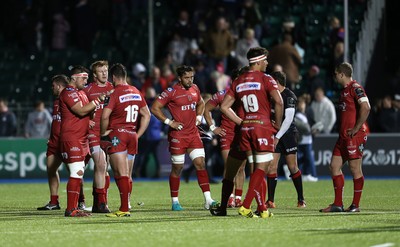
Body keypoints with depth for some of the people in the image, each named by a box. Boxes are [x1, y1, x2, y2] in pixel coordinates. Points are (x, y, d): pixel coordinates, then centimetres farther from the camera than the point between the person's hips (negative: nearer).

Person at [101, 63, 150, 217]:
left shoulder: (114, 93, -9)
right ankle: (125, 208, 13)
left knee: (121, 174, -10)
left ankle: (124, 209, -15)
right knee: (128, 175, 11)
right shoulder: (136, 92, 12)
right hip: (132, 135, 7)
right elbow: (146, 115, 16)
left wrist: (103, 133, -3)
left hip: (117, 134, -7)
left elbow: (105, 116, -19)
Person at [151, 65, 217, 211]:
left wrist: (198, 117, 12)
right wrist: (169, 122, -13)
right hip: (178, 135, -5)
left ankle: (208, 200, -5)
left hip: (193, 133, 5)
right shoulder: (171, 92, -10)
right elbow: (155, 108, -10)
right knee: (177, 167, 2)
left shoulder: (195, 89, 8)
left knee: (200, 163, -3)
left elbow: (201, 103, 29)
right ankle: (175, 201, 13)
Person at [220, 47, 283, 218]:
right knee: (261, 169, -5)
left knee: (256, 170, 12)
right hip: (263, 127, -6)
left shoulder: (238, 82, 13)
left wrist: (241, 122, 12)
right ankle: (245, 207, -16)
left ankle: (262, 209, 11)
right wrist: (277, 124, -5)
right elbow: (279, 102, -17)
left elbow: (224, 106, 11)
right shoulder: (265, 79, -5)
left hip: (246, 128, 6)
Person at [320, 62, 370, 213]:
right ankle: (337, 204, 12)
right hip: (343, 135, 10)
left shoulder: (355, 88, -12)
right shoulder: (345, 90, 18)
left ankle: (355, 205, 3)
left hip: (355, 136, -10)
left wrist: (356, 128, -20)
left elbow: (366, 108, -24)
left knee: (355, 168, -3)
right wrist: (343, 130, 16)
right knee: (334, 166, 8)